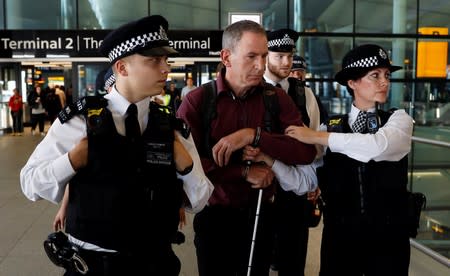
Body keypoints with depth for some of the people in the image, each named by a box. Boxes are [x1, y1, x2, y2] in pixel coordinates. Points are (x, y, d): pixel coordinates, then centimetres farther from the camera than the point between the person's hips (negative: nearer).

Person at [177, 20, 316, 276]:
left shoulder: (277, 99, -3)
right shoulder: (197, 101, -9)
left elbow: (307, 152, -15)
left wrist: (254, 135, -25)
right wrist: (244, 171, -19)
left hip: (261, 215, 2)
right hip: (215, 216, -2)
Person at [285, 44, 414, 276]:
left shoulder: (399, 119, 1)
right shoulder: (330, 126, 2)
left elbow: (379, 146, -23)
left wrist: (316, 136, -18)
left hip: (388, 236, 0)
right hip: (339, 235, 1)